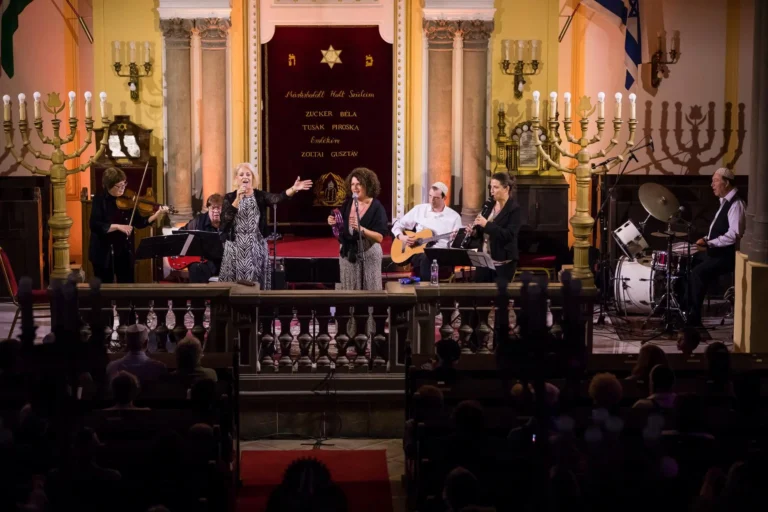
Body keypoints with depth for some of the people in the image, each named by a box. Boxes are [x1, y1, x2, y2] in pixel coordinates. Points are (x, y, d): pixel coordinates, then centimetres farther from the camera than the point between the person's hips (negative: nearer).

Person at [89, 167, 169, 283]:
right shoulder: (100, 200, -9)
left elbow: (139, 223, 0)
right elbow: (94, 225, -19)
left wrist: (157, 215, -15)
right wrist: (118, 226, -26)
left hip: (125, 251, 4)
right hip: (104, 252, -3)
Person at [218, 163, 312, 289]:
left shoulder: (260, 196, 2)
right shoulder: (230, 197, 1)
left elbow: (277, 198, -18)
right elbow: (225, 219, -14)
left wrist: (293, 189, -35)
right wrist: (238, 199, -20)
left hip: (256, 247, 1)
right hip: (236, 247, -1)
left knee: (256, 284, 4)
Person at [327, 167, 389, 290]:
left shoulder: (377, 207, -12)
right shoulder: (347, 204, 3)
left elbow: (379, 237, -20)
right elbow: (341, 230, 12)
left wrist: (360, 228, -31)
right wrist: (334, 224, -8)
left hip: (369, 253, -5)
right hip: (347, 253, 5)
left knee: (370, 292, 0)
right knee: (349, 291, 10)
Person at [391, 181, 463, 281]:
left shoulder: (454, 216, 6)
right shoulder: (419, 210, 11)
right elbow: (397, 224, 17)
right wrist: (401, 237, -3)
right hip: (418, 253, 1)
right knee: (426, 259, -37)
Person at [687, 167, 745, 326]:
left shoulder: (735, 204, -18)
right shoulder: (725, 201, 14)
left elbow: (734, 235, -27)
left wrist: (709, 243, -24)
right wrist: (707, 239, 5)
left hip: (728, 254, -11)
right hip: (718, 250, 11)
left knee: (698, 272, -24)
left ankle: (694, 318, -18)